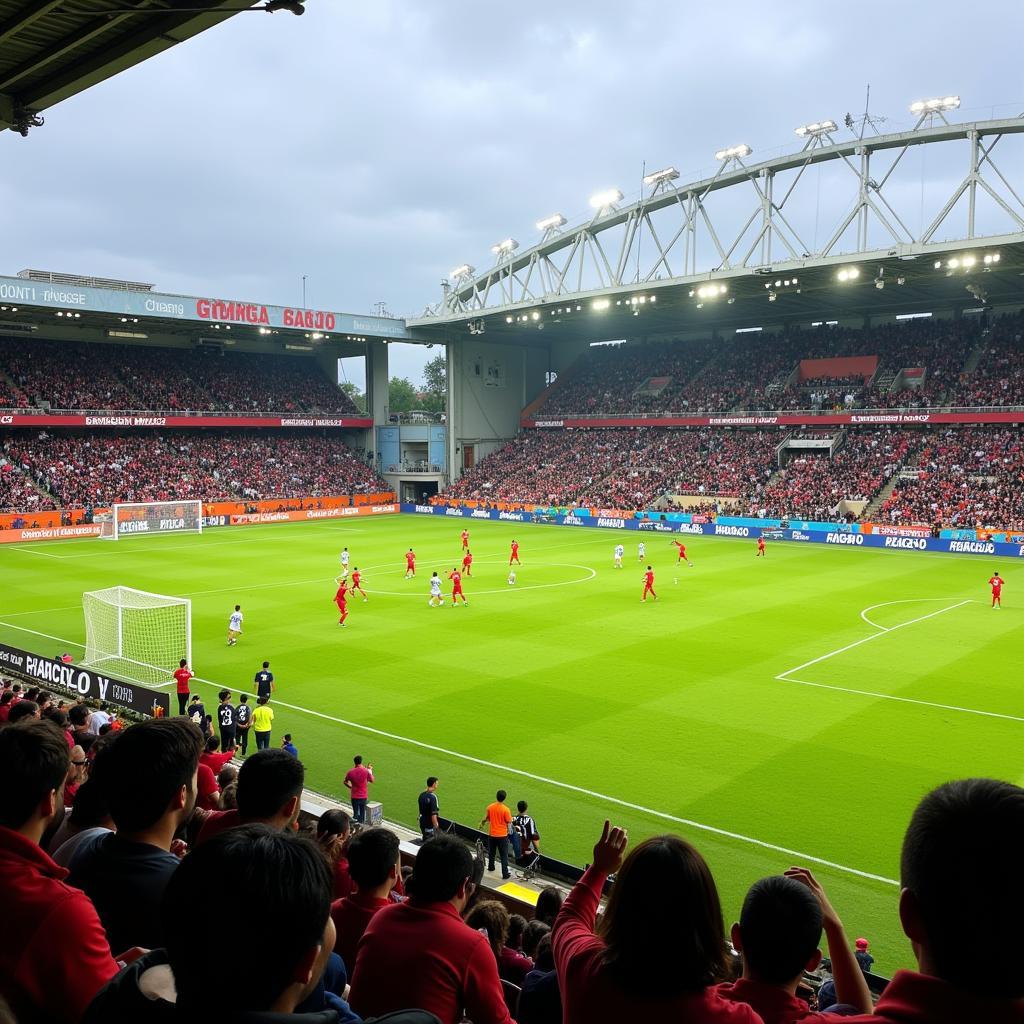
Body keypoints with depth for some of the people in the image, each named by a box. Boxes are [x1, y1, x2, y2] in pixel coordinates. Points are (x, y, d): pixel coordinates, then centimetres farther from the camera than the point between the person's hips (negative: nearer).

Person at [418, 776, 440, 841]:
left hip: (423, 824, 8)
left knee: (424, 841, 17)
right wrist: (436, 827, -18)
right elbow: (433, 815, -24)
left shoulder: (422, 795, 3)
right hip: (430, 826, -8)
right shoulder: (433, 797, -21)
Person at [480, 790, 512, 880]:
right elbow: (509, 823, -11)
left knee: (491, 852, 25)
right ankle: (505, 873, 6)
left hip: (491, 834, 4)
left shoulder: (490, 807, -7)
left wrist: (482, 824, 25)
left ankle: (491, 867, 42)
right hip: (502, 835, -4)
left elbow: (485, 819, 5)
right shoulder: (506, 810, -19)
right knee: (504, 855, 6)